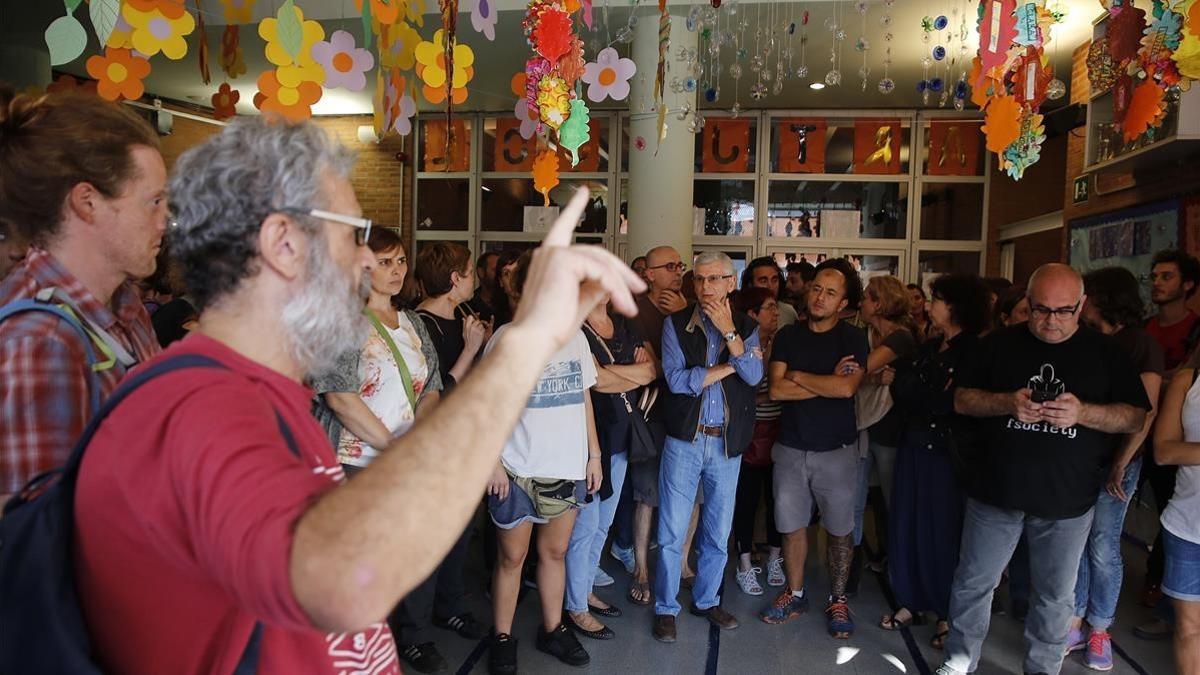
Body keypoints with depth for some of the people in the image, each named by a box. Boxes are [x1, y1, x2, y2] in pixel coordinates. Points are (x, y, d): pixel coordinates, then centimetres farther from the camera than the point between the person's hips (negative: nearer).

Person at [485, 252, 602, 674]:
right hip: (517, 468, -3)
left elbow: (584, 399, 13)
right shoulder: (506, 338, -5)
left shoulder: (574, 335, 8)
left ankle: (552, 630, 29)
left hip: (568, 466, 4)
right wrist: (492, 461, -11)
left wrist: (593, 454, 10)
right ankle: (502, 638, 21)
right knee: (512, 556, 6)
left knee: (555, 551, 14)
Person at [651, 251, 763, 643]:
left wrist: (728, 331, -16)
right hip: (684, 440, -2)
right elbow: (676, 379, -14)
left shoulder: (746, 327, 5)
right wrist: (728, 366, -11)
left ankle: (706, 600, 32)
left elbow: (754, 375, -11)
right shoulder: (676, 324, -1)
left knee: (718, 532, 14)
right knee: (672, 531, 1)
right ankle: (665, 608, 17)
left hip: (728, 443, 3)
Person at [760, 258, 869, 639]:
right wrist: (827, 384, -13)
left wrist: (797, 376, -9)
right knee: (792, 526, 9)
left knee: (840, 531, 7)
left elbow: (846, 387, -19)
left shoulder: (853, 339, -3)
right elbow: (777, 390, -7)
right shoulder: (788, 336, 4)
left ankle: (837, 601, 25)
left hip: (837, 450, -2)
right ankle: (795, 594, 26)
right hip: (791, 447, 2)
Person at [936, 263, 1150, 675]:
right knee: (973, 582, 10)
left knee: (1056, 595, 14)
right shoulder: (999, 344, 1)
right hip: (995, 492, 0)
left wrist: (1083, 412, -21)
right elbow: (962, 400, 1)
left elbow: (1136, 417, -1)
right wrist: (1007, 402, -19)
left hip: (1068, 502, 0)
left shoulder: (1105, 352, 1)